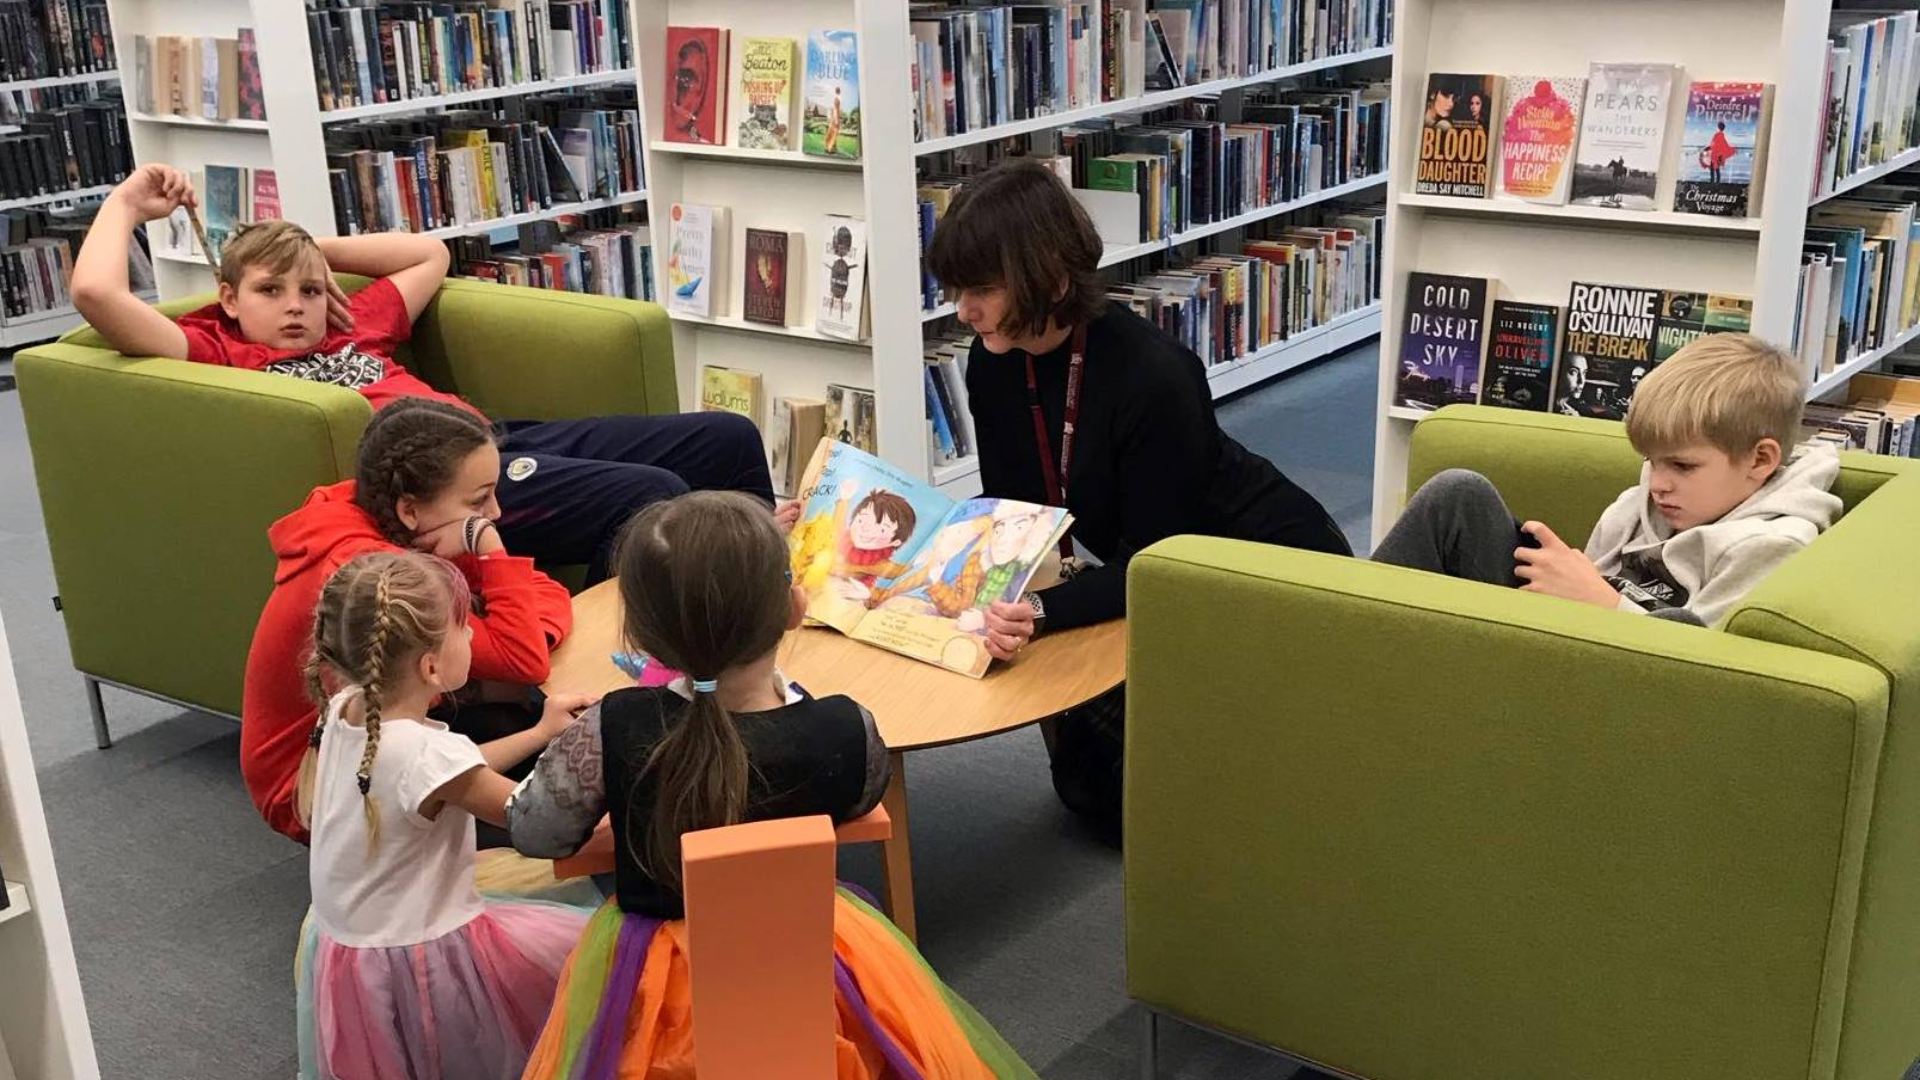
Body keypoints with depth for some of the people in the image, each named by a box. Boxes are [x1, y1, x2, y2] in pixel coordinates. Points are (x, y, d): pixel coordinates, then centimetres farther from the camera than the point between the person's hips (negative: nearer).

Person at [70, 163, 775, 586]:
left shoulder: (354, 327, 30)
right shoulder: (217, 353, 10)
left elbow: (429, 255, 43)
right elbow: (95, 292, -2)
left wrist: (314, 247, 35)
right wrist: (126, 204, 15)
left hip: (493, 439, 9)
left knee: (728, 437, 5)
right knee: (650, 497, -30)